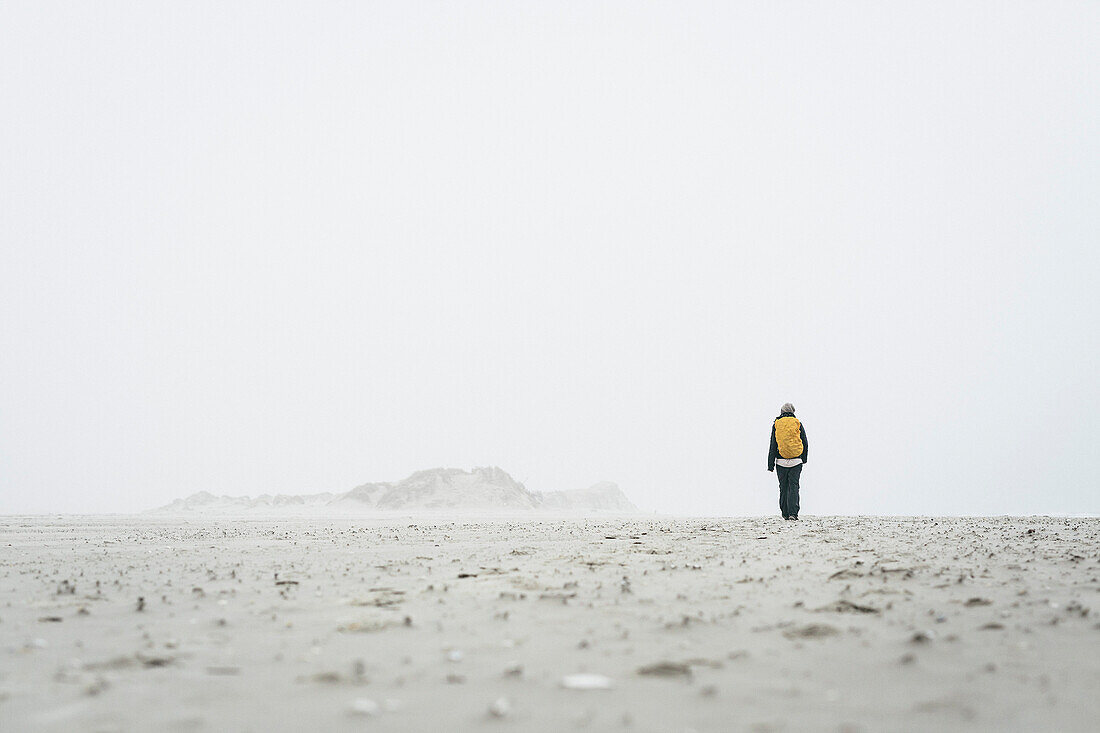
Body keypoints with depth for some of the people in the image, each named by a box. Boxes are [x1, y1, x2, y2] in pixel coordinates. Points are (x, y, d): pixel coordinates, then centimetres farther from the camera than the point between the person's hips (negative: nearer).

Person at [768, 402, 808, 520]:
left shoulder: (776, 425, 1)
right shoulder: (798, 424, 1)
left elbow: (773, 446, 0)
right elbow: (805, 443, 5)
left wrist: (770, 464, 2)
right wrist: (804, 459, 19)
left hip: (781, 461, 0)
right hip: (796, 462, 0)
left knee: (783, 487, 10)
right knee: (793, 486, 0)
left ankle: (785, 513, 13)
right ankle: (793, 513, -11)